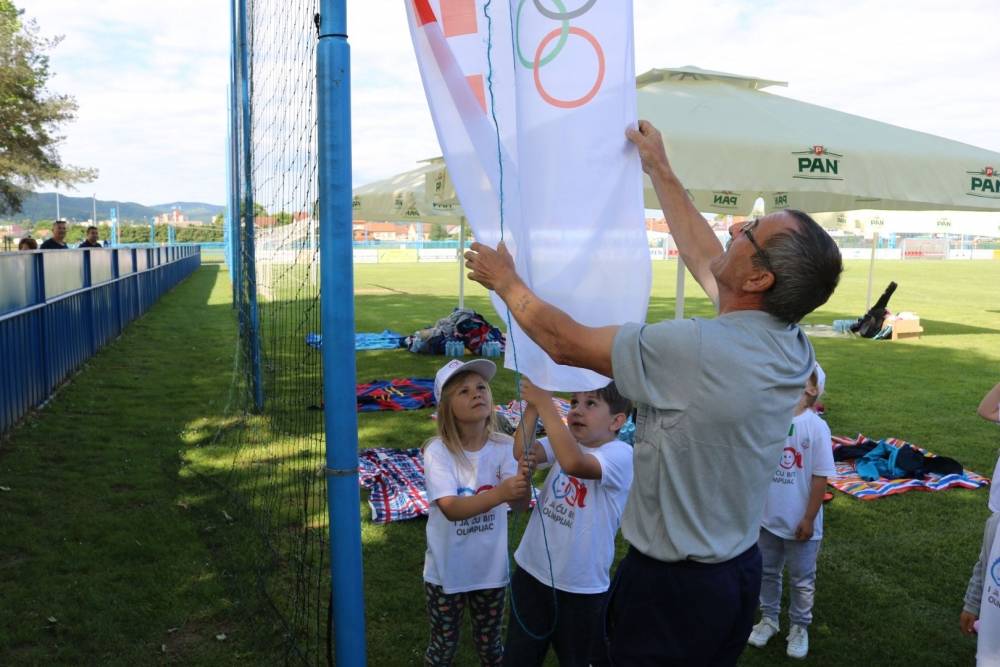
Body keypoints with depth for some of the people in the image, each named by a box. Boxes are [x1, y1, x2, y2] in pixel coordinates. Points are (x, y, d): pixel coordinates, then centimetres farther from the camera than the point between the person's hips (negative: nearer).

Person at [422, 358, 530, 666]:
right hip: (447, 570, -2)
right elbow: (451, 509, -30)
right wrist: (499, 493, -47)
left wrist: (524, 479, -47)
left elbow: (520, 503, -24)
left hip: (490, 568, 2)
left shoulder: (504, 447, -12)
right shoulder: (438, 451, -20)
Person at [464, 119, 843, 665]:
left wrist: (506, 281, -3)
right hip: (741, 571, 7)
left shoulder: (692, 349, -30)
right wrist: (660, 171, 15)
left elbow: (564, 342, -20)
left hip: (671, 584, -7)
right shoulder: (791, 348, -6)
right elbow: (705, 261, 8)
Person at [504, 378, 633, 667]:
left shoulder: (621, 454, -19)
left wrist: (544, 404, -35)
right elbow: (522, 452, -17)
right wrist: (532, 405, -26)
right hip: (531, 571, 5)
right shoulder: (565, 439, 0)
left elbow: (574, 463, -38)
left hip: (581, 587, -5)